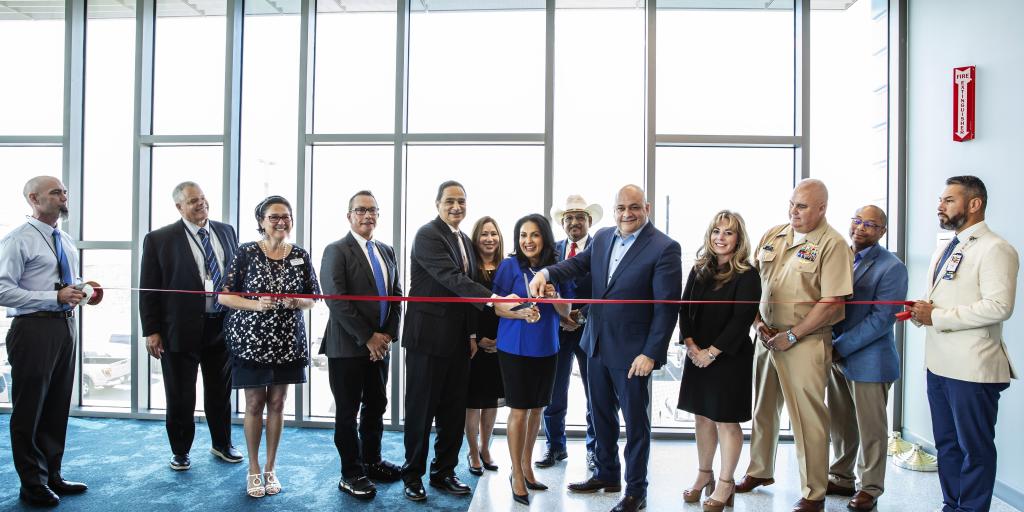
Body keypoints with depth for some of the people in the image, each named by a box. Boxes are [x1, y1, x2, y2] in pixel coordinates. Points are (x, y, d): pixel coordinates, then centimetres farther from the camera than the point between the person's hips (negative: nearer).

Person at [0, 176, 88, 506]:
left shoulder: (67, 241, 15)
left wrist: (82, 290, 5)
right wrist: (55, 297, -21)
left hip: (66, 325, 7)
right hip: (34, 328, -7)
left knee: (58, 407, 14)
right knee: (29, 409, 4)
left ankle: (52, 476, 28)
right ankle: (33, 485, 18)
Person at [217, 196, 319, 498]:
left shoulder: (301, 255, 1)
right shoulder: (246, 253, -6)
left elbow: (312, 298, 8)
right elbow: (223, 296, -5)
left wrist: (296, 302, -14)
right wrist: (256, 305, -21)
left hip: (287, 341, 2)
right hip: (251, 340, -2)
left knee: (277, 403, 10)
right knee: (254, 404, 6)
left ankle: (271, 468, 24)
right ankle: (253, 470, 22)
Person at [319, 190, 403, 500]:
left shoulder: (387, 252, 12)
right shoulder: (336, 251, -7)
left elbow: (397, 295, 11)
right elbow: (336, 300, -16)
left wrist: (387, 335, -3)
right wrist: (368, 338, -16)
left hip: (380, 344, 6)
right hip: (347, 346, -6)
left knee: (376, 406, 14)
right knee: (348, 411, 4)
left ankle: (372, 462, 30)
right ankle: (351, 474, 17)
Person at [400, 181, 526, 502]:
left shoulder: (465, 241, 14)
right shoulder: (428, 235, -12)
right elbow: (453, 278, -25)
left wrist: (472, 333, 13)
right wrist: (493, 301, -34)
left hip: (458, 339, 7)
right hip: (428, 335, -7)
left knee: (455, 410, 11)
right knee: (421, 408, 5)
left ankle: (444, 472, 25)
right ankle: (413, 474, 19)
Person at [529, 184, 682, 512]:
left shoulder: (665, 248, -14)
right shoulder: (603, 237, 5)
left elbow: (667, 307, -16)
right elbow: (579, 263, 11)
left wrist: (651, 353, -19)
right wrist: (546, 273, -10)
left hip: (632, 352, -6)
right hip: (597, 345, 6)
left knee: (635, 421, 9)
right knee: (601, 415, 19)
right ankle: (607, 475, 39)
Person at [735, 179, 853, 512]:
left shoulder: (832, 244, -9)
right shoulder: (772, 236, 9)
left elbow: (832, 302, -15)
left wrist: (791, 336, -15)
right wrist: (757, 322, 0)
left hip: (804, 342, -6)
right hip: (766, 336, 6)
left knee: (808, 418, -1)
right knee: (762, 409, 17)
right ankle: (759, 471, 36)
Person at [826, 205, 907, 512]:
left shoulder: (891, 267, -10)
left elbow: (882, 318, -16)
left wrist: (841, 346, -18)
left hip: (867, 359, -5)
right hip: (835, 356, 6)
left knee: (870, 428, 7)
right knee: (839, 425, 16)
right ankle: (841, 478, 32)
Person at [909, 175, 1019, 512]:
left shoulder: (994, 249, -11)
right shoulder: (944, 252, 17)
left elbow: (999, 306, -22)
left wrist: (936, 317, -19)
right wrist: (921, 311, 3)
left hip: (972, 369, -9)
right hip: (939, 364, 9)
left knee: (974, 448, 3)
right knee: (947, 444, 17)